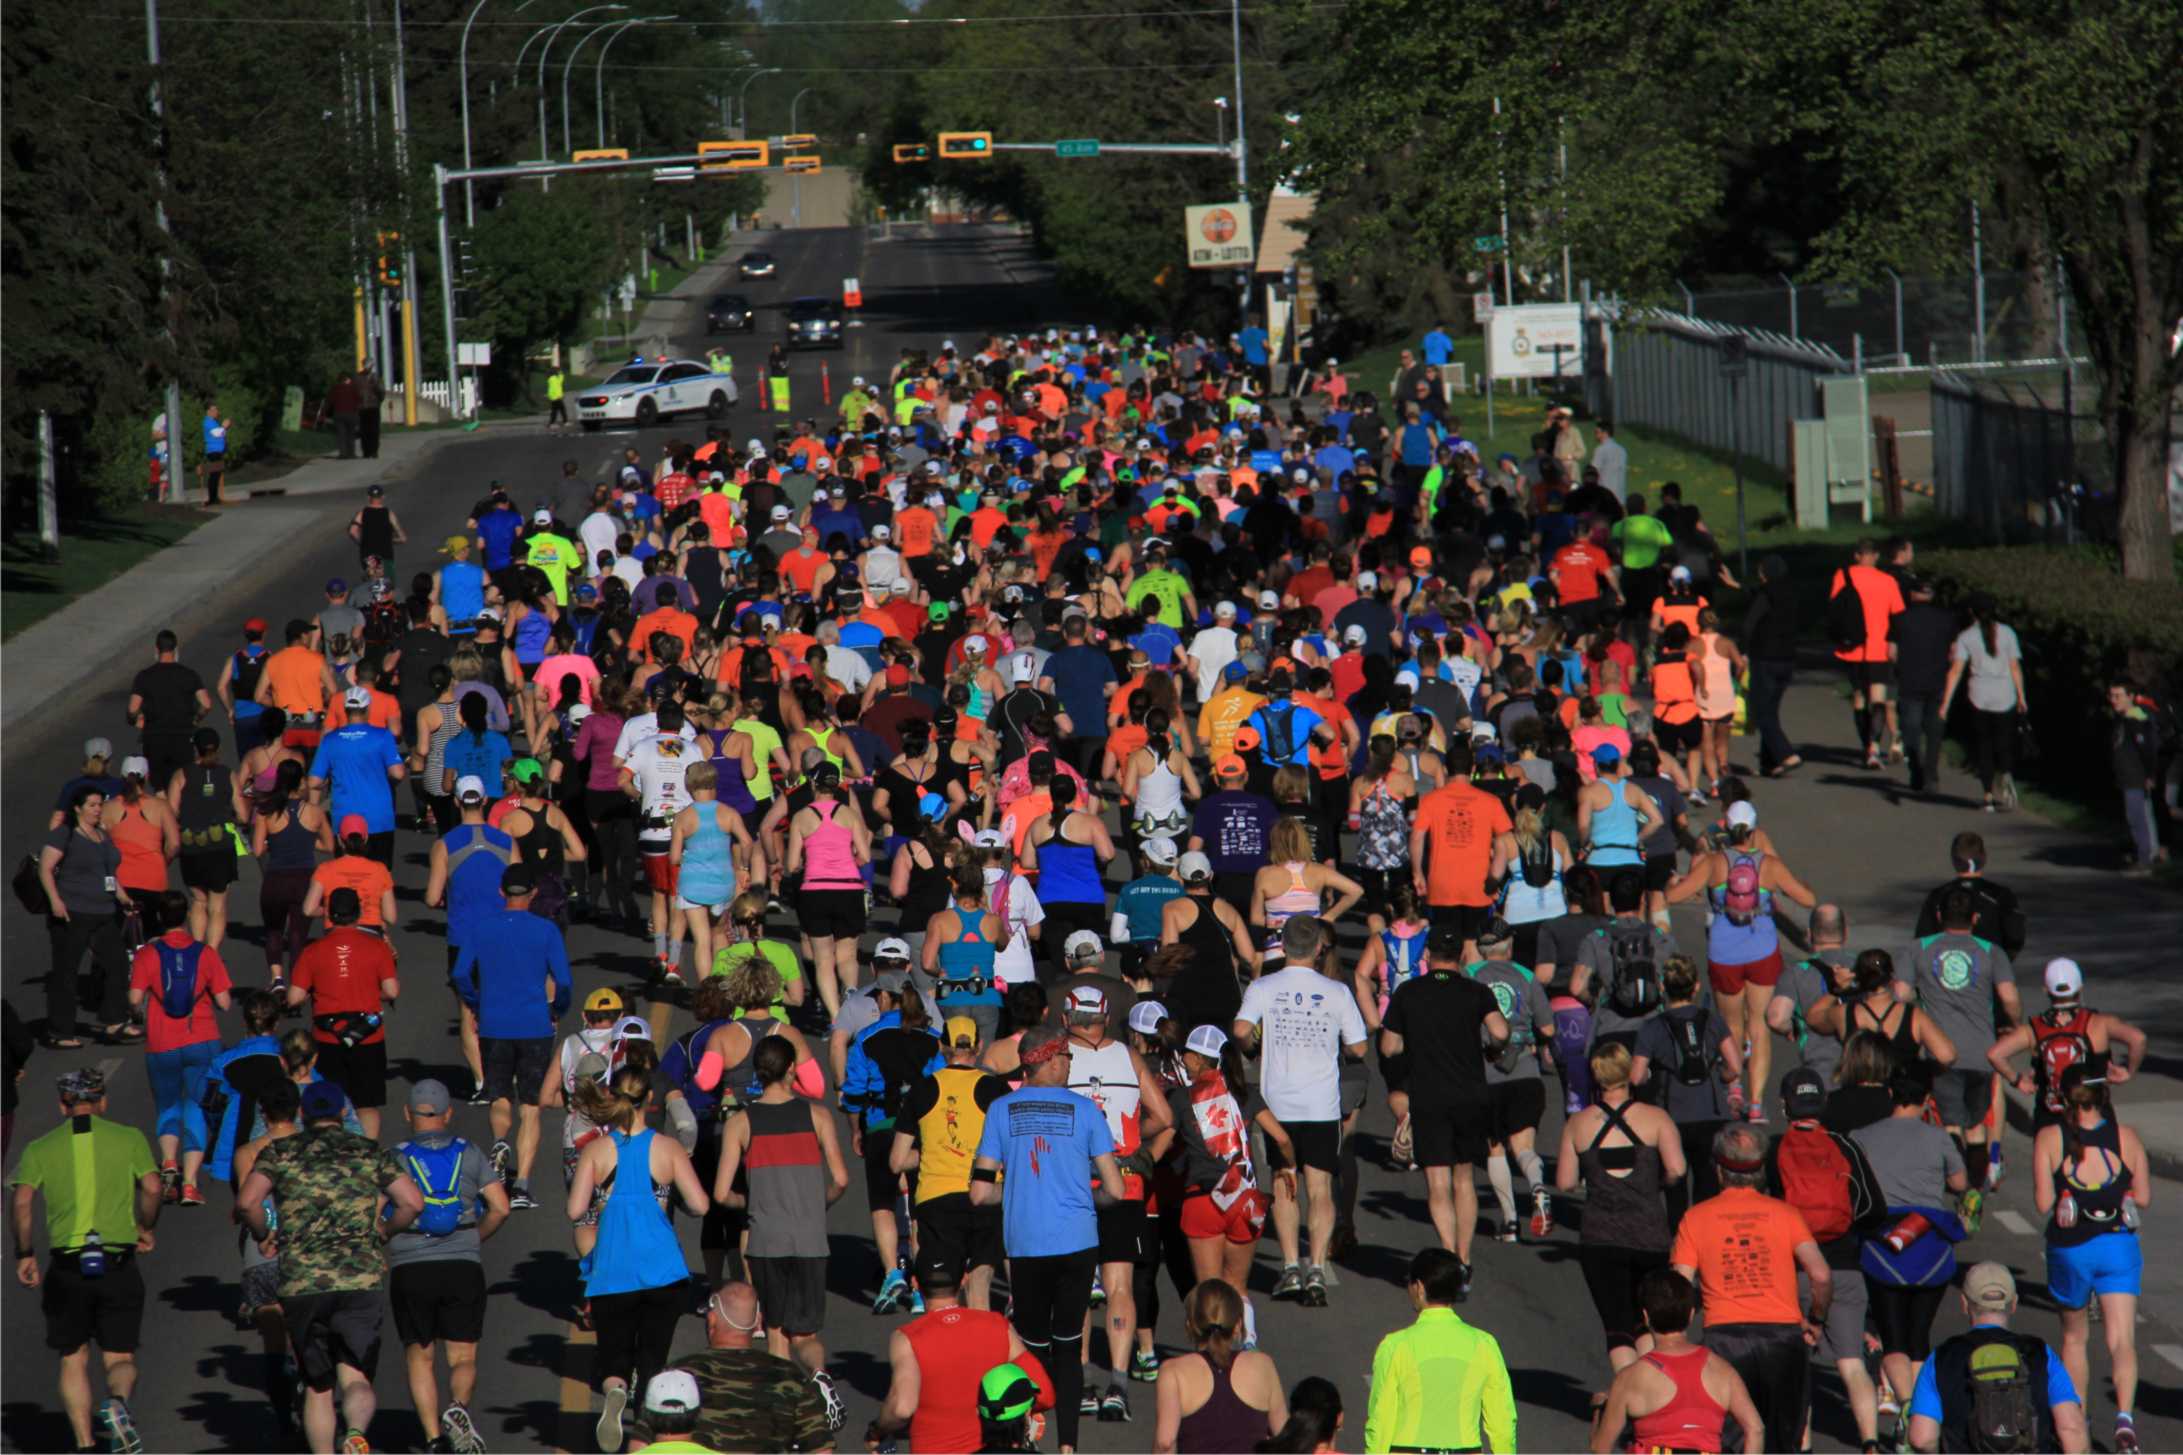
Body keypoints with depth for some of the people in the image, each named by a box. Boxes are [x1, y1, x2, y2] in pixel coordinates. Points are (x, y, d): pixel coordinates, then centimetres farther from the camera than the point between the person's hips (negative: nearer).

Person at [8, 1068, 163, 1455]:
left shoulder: (40, 1148, 6)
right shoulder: (129, 1139, 5)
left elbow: (22, 1201, -6)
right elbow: (151, 1187, -8)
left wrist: (24, 1255, 3)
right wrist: (146, 1228, 10)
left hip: (66, 1268, 1)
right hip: (119, 1264, 0)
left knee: (73, 1361, 14)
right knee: (121, 1359, 7)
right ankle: (117, 1401, -26)